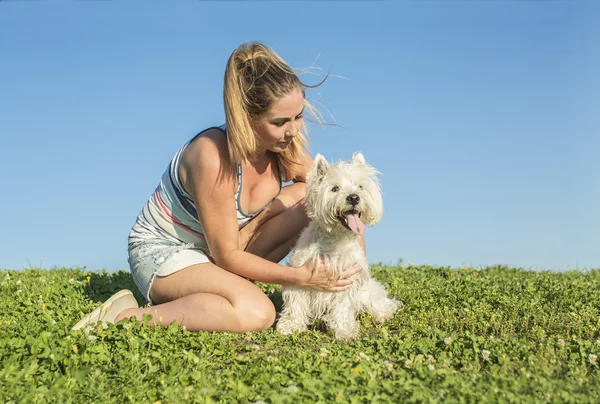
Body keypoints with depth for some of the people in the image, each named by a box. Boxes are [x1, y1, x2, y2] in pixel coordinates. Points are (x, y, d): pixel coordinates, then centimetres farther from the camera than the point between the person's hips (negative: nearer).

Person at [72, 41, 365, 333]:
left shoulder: (286, 147, -11)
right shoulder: (214, 156, -31)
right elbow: (226, 255, -25)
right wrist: (301, 277, -28)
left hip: (223, 248, 8)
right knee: (256, 313, -34)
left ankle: (226, 286, -5)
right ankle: (127, 317, -20)